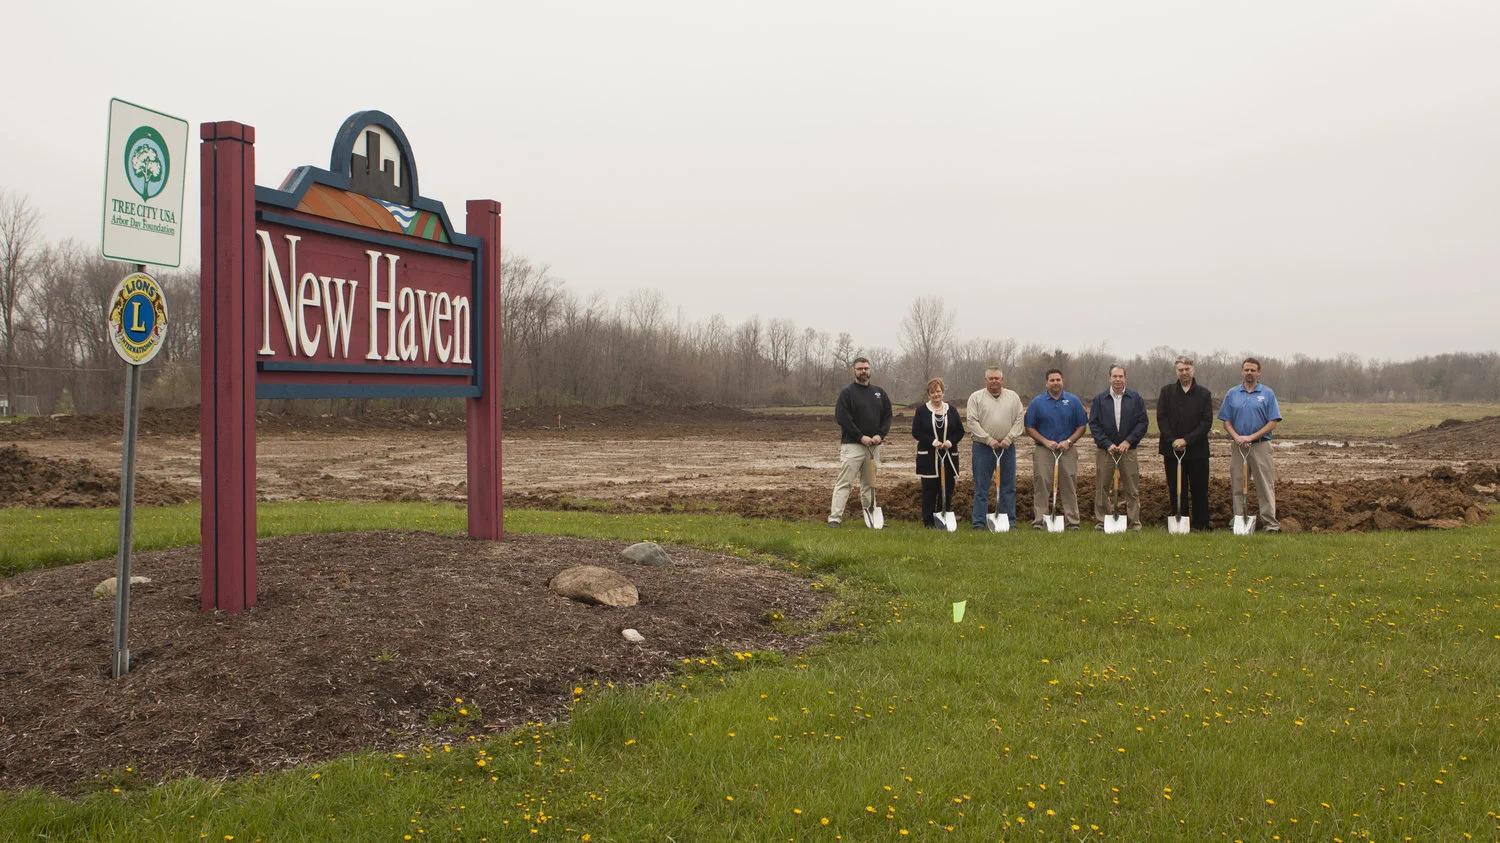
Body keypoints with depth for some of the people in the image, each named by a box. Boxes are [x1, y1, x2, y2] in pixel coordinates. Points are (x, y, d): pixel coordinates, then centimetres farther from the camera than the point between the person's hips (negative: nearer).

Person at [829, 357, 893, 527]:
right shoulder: (847, 393, -3)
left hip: (874, 445, 5)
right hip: (852, 445, -5)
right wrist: (861, 437, -15)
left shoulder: (879, 393, 13)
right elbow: (842, 418, -11)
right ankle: (835, 517, -12)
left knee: (870, 483, 12)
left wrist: (880, 434, -4)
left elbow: (887, 416, 13)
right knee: (844, 482, -9)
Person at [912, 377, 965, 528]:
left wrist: (950, 441, -10)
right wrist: (933, 442, -15)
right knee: (929, 488, -2)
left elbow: (960, 431, 9)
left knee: (948, 487, 2)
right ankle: (928, 520, 3)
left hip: (949, 456, 3)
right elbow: (916, 432, -4)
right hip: (928, 456, -3)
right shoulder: (921, 411, 2)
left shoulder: (951, 410, 10)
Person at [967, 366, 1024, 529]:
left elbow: (1019, 420, 5)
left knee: (1008, 487, 6)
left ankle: (1009, 521, 12)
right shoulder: (976, 397, 3)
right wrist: (988, 440, -12)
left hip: (1007, 447, 2)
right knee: (981, 487, -1)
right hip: (982, 447, -2)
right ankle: (978, 522, 4)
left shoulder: (1013, 397, 10)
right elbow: (972, 422, -5)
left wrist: (1009, 438, -8)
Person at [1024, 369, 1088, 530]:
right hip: (1043, 450, -1)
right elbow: (1029, 428, 4)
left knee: (1069, 488, 2)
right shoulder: (1037, 402, 3)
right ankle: (1038, 521, 1)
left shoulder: (1073, 401, 5)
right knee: (1041, 487, -3)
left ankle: (1072, 521, 7)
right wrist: (1045, 441, -9)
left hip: (1067, 450, 1)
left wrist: (1068, 441, -7)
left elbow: (1082, 426, 7)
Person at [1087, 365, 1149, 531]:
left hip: (1128, 449, 0)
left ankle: (1134, 522, 8)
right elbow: (1093, 424, 2)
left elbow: (1143, 422, 3)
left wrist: (1129, 441, -8)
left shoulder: (1136, 398, 5)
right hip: (1105, 449, 0)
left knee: (1132, 489, 1)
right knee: (1102, 488, 1)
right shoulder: (1099, 399, 5)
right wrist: (1107, 444, -9)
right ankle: (1101, 521, 9)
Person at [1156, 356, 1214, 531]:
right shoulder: (1167, 391, 8)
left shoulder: (1204, 393, 4)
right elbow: (1161, 418, 1)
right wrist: (1173, 440, -11)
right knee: (1176, 491, 4)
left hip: (1197, 449, -1)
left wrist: (1186, 440, -12)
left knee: (1200, 490, 2)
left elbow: (1207, 422, -2)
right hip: (1172, 449, 1)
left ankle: (1201, 525, 10)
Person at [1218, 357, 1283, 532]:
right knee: (1238, 486, 5)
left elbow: (1273, 423, -3)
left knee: (1266, 485, -3)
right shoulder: (1232, 394, 9)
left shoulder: (1268, 394, 2)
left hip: (1261, 445, -2)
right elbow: (1226, 422, 8)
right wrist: (1237, 438, -10)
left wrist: (1251, 437, -13)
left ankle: (1270, 523, -2)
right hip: (1238, 446, 2)